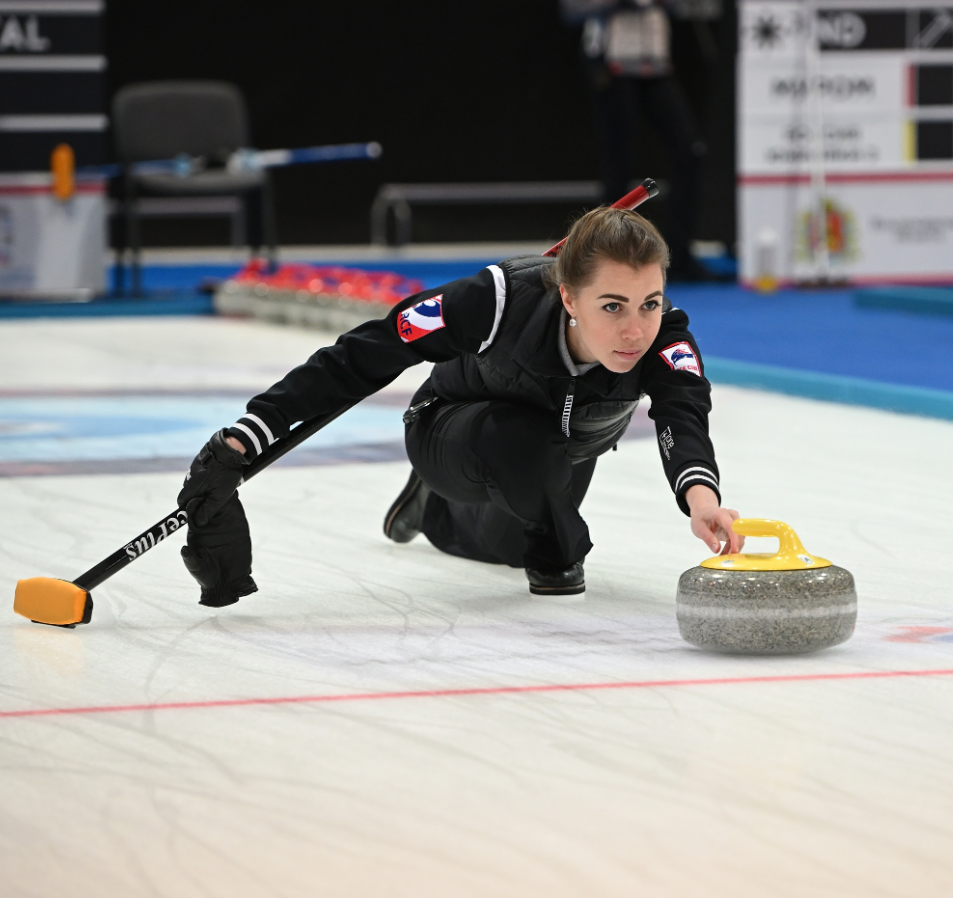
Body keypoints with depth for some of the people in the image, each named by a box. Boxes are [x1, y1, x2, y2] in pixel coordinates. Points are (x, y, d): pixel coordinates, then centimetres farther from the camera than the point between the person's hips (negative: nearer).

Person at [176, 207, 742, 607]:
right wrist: (245, 438, -45)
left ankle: (437, 504, 61)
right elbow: (362, 356, -38)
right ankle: (555, 555, -5)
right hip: (455, 429, -3)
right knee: (521, 444, -37)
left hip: (563, 453, 4)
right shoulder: (501, 300, -43)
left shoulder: (665, 337, -37)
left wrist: (699, 491, -81)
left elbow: (684, 415, -56)